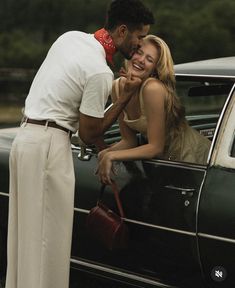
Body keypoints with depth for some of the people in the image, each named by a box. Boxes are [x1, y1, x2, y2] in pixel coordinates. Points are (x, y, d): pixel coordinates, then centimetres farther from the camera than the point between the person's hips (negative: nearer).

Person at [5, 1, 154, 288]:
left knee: (26, 228, 15)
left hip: (26, 137, 9)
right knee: (49, 234, -2)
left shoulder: (70, 36, 7)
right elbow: (89, 132, -9)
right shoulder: (100, 72, -18)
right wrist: (127, 95, -4)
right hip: (48, 145, -9)